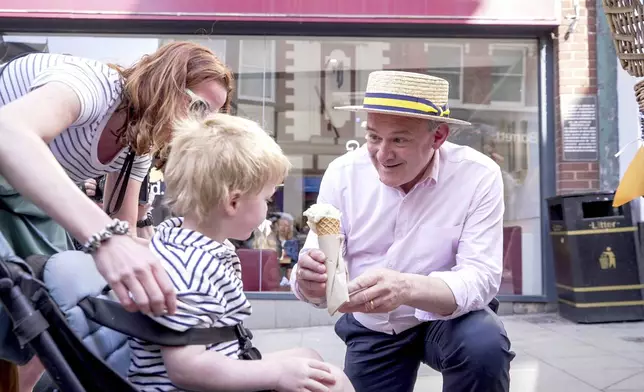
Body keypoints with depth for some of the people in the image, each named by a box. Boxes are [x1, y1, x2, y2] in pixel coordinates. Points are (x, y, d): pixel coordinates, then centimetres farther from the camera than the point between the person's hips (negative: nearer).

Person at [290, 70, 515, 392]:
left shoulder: (479, 176, -21)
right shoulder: (342, 174, -14)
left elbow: (481, 278, -27)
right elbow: (320, 272, -14)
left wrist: (406, 288, -47)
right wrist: (310, 281, -40)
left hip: (447, 318, -2)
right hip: (370, 329, 3)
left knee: (485, 346, -31)